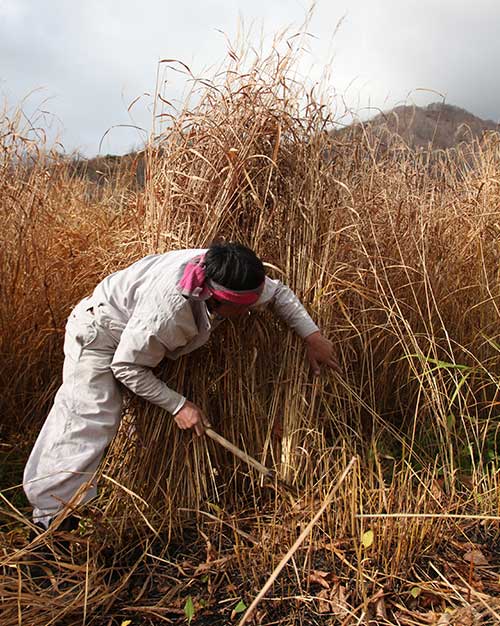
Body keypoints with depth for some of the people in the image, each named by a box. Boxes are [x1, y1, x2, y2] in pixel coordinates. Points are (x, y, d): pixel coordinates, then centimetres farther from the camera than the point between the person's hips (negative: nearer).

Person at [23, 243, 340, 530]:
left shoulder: (229, 276, -24)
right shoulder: (166, 310, -44)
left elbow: (279, 292, -4)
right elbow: (126, 366, -28)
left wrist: (313, 335, -8)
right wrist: (178, 405, -25)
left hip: (130, 329, 8)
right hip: (98, 332, -8)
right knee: (89, 422, -13)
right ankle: (52, 515, 4)